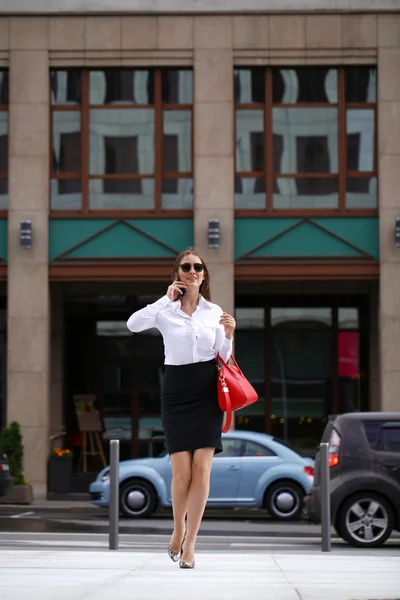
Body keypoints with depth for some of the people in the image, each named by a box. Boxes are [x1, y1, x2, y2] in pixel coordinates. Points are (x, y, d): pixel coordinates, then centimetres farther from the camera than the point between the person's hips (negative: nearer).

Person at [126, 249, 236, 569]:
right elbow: (134, 324, -17)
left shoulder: (215, 312, 9)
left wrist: (228, 335, -7)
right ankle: (178, 529, 21)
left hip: (207, 392, 1)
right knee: (181, 471, -7)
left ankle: (190, 543, -2)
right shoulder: (165, 310, 2)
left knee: (202, 468, -8)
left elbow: (223, 358, 12)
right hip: (177, 390, -1)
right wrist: (167, 299, -17)